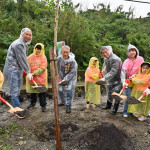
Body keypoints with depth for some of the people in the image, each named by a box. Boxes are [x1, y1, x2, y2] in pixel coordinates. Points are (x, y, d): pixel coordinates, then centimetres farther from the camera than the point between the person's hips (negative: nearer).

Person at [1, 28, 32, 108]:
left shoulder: (25, 44, 17)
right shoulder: (18, 44, -15)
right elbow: (21, 59, -19)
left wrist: (26, 71, 10)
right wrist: (28, 72, -17)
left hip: (18, 69, 10)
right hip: (12, 69, -10)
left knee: (17, 91, 13)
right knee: (14, 90, -8)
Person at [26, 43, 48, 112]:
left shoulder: (43, 57, -7)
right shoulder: (30, 56, 6)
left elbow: (42, 68, -13)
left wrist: (34, 73, -20)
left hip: (40, 78, -4)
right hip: (31, 78, 4)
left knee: (41, 92, 1)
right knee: (32, 91, 17)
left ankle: (43, 105, 13)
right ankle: (33, 103, 36)